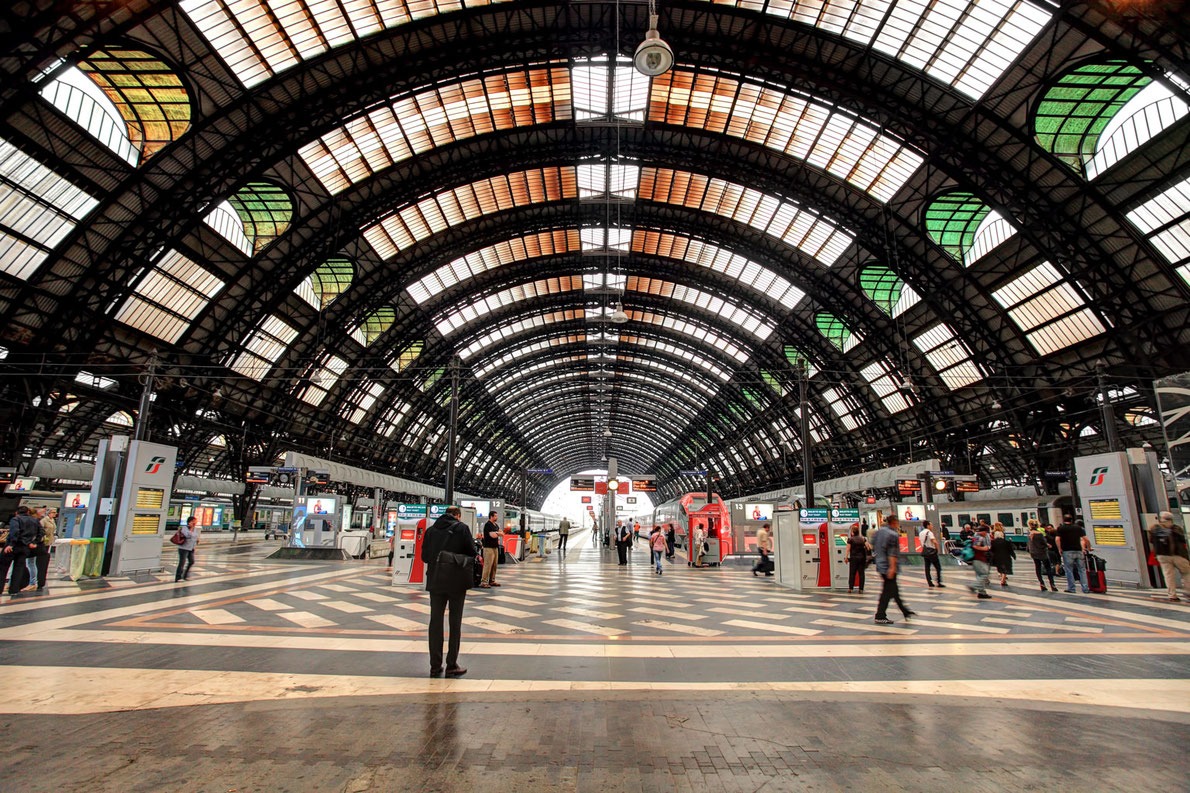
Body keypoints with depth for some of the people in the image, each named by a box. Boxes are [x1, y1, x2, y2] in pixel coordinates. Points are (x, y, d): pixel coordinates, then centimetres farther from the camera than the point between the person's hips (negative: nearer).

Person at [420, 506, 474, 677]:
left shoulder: (431, 530, 3)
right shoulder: (462, 528, -7)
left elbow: (424, 556, 4)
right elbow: (472, 553, -8)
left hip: (435, 581, 3)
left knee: (435, 622, 12)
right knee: (455, 623, 7)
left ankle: (435, 666, 15)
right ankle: (452, 665, 10)